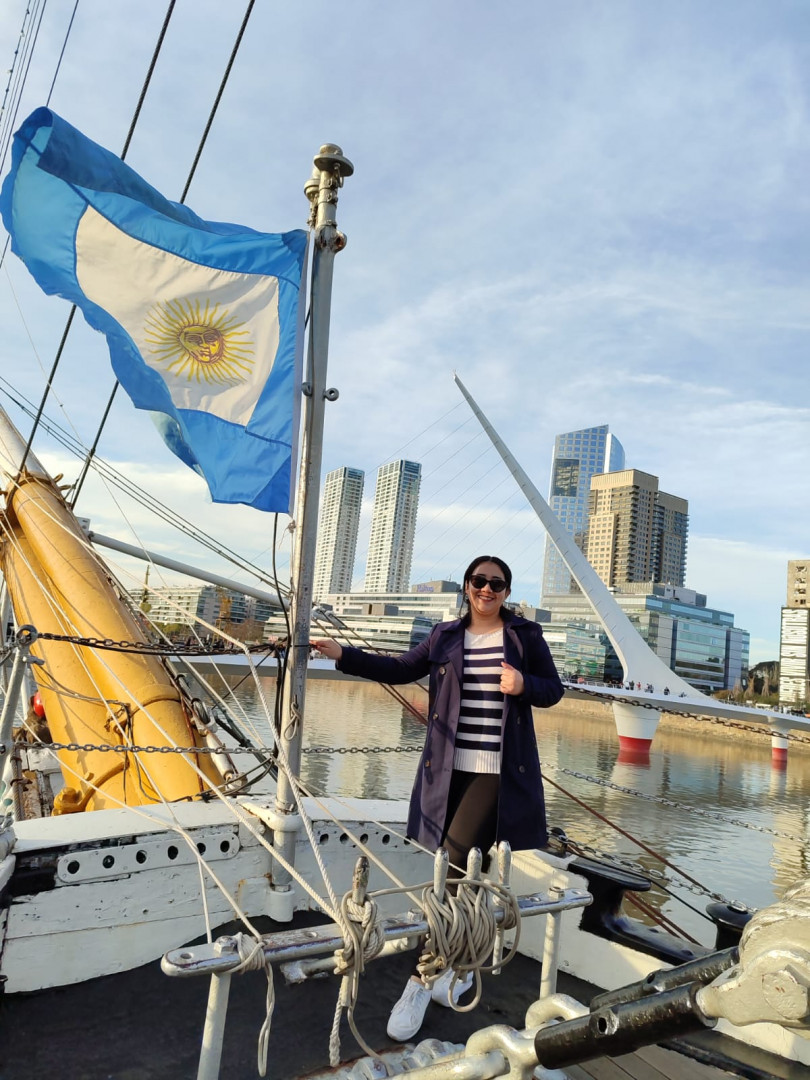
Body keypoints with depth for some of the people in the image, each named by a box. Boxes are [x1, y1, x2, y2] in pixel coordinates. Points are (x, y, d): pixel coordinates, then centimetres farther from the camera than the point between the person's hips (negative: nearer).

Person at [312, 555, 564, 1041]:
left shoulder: (525, 635, 2)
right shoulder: (446, 636, 8)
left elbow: (554, 689, 7)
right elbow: (400, 669, 9)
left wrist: (525, 685, -15)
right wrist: (344, 655, 1)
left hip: (499, 773, -3)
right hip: (449, 770, 3)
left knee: (455, 868, -10)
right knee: (465, 871, 13)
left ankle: (422, 980, 2)